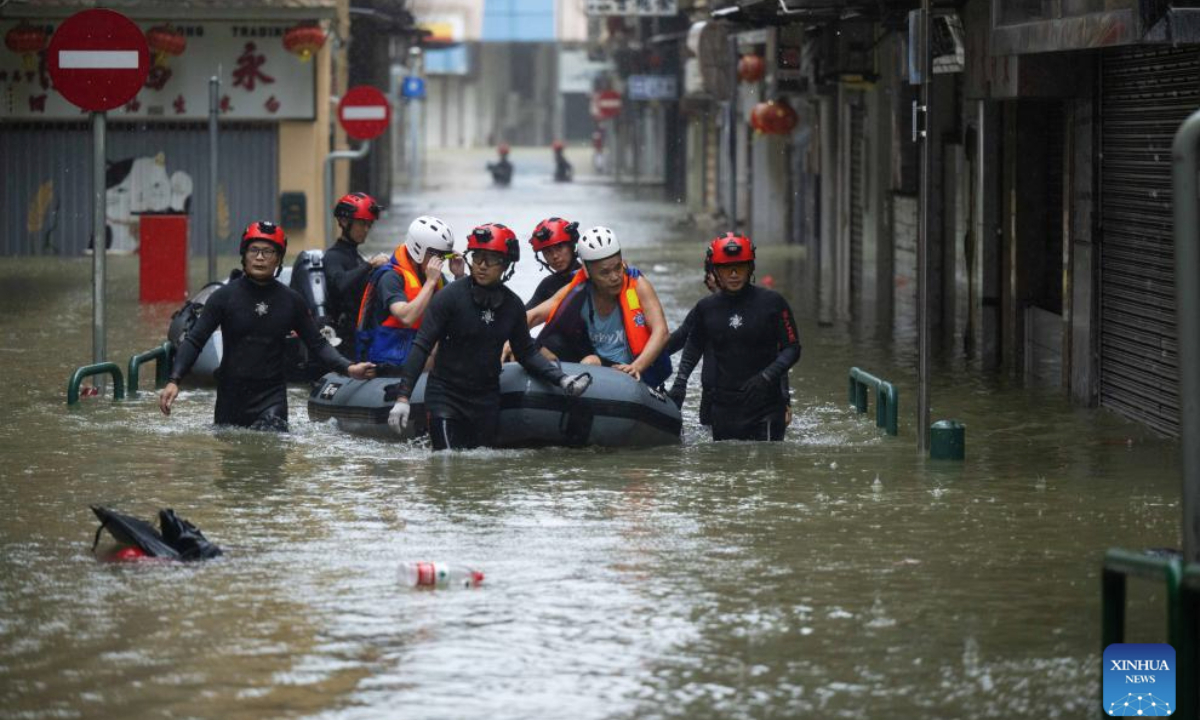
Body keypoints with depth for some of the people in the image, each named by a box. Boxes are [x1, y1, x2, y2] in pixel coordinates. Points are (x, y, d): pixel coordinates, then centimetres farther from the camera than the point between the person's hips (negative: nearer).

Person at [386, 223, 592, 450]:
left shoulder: (512, 305, 2)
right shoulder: (450, 296, -11)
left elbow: (526, 352, 13)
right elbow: (422, 347, -13)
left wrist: (561, 380, -2)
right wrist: (402, 397, -20)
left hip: (486, 399, 4)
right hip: (445, 395, -4)